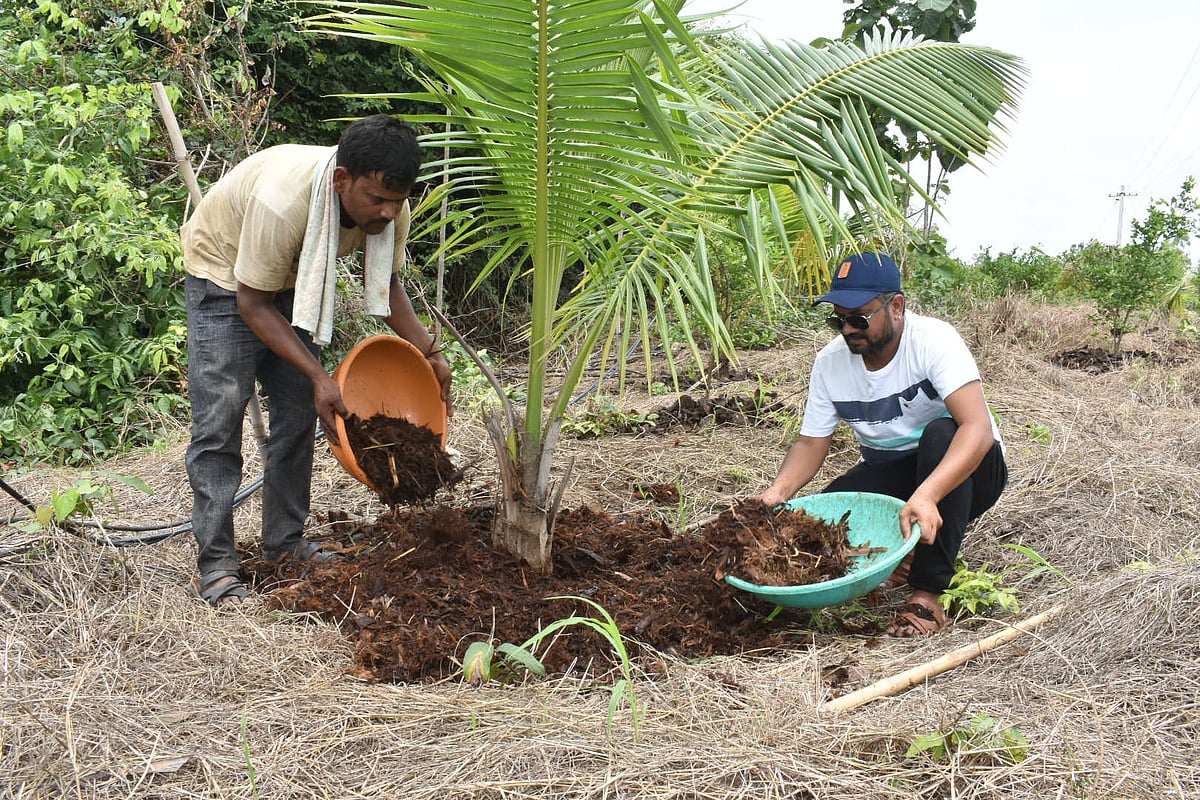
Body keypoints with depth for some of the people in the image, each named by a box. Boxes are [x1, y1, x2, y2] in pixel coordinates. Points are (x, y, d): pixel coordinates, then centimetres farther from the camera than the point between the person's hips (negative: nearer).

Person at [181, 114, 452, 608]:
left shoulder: (389, 207, -22)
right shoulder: (282, 200, -40)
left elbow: (386, 283, -3)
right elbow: (252, 304, -29)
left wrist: (429, 353, -14)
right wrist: (318, 376, -34)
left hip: (290, 279, 6)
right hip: (225, 276, -6)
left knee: (299, 415, 5)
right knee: (219, 421, -10)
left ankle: (285, 541, 17)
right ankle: (215, 566, -5)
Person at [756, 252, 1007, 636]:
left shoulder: (933, 340, -23)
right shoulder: (830, 361, -6)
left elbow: (978, 429, -36)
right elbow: (811, 443, -2)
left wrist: (927, 495, -52)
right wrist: (778, 491, -24)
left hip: (963, 471, -3)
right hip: (888, 473, 4)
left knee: (940, 433, -39)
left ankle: (928, 594, -32)